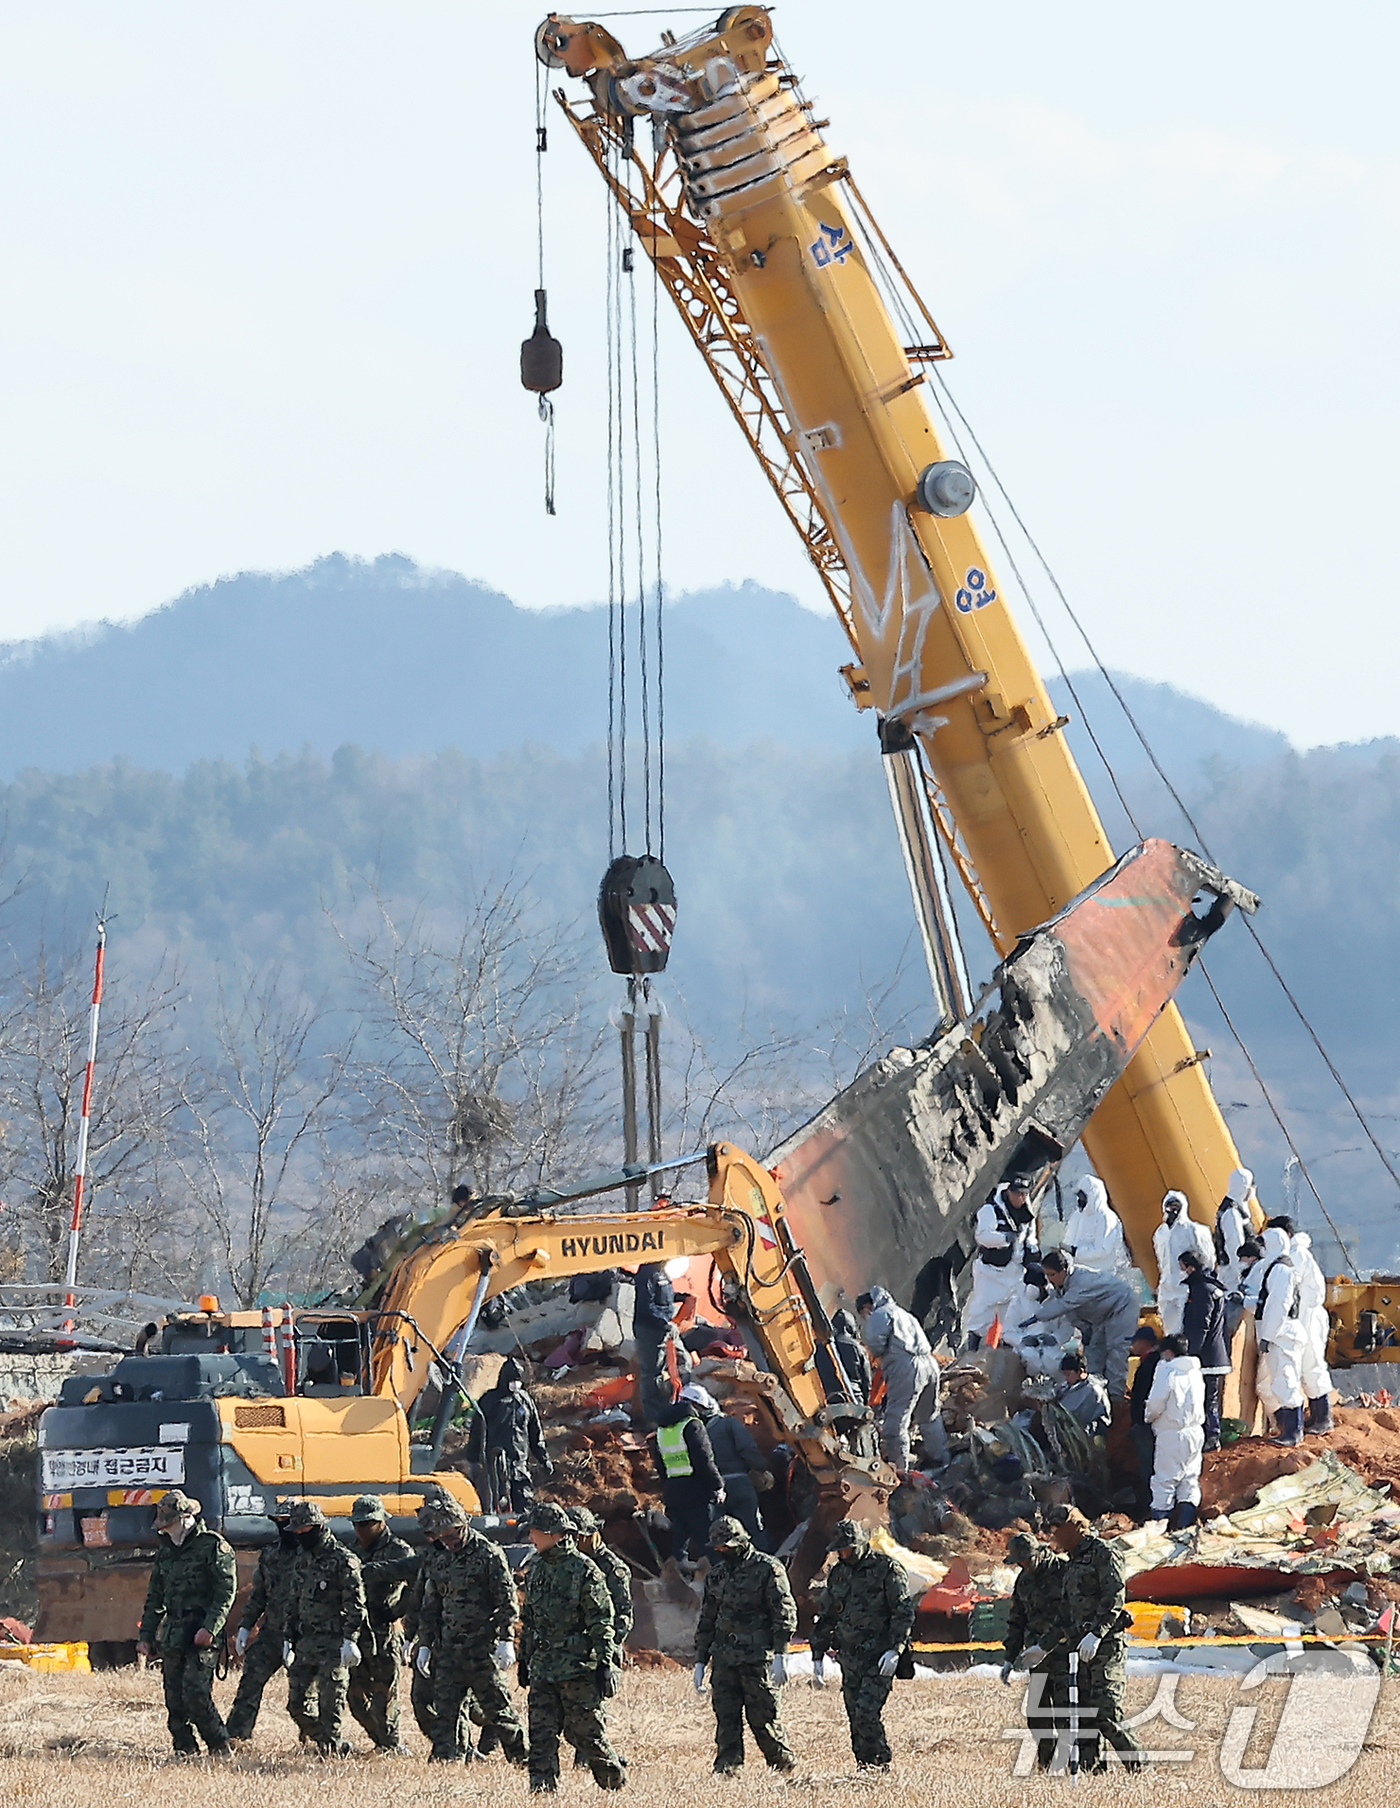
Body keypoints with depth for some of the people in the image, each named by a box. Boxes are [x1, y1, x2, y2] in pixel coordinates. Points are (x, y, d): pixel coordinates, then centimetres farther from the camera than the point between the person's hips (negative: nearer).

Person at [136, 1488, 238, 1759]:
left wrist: (210, 1627, -20)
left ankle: (220, 1746, -1)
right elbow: (155, 1597, 22)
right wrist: (146, 1636, 16)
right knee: (174, 1696, 3)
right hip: (172, 1633, 7)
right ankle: (185, 1749, 9)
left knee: (195, 1693, -14)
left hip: (201, 1634, -7)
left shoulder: (213, 1546, -5)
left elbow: (226, 1592, -10)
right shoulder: (165, 1550, 17)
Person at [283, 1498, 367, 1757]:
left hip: (333, 1645, -8)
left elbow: (355, 1604, -12)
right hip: (306, 1643, 8)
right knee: (297, 1704, 6)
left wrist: (350, 1640, -19)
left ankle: (332, 1752, -1)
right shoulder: (303, 1559, 15)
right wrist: (289, 1638, 19)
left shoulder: (343, 1560, -9)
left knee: (330, 1705, -7)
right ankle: (335, 1745, 19)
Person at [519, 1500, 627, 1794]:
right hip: (542, 1667, 6)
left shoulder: (583, 1569, -9)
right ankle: (542, 1788, 2)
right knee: (541, 1734, 1)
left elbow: (601, 1620, -10)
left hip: (577, 1668, -6)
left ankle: (616, 1780, 15)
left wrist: (604, 1662, -14)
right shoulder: (536, 1570, 12)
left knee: (586, 1731, -1)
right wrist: (524, 1660, 21)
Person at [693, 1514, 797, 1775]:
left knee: (762, 1716, -3)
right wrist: (700, 1662, 18)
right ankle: (727, 1766, 1)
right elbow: (707, 1621, 22)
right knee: (726, 1716, -1)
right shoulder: (717, 1575, 16)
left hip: (757, 1656, -6)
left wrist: (780, 1655, -15)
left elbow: (785, 1613, -7)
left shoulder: (767, 1569, -3)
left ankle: (784, 1763, 12)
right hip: (724, 1656, 6)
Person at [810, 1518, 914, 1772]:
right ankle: (864, 1765, 9)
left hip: (879, 1656, -6)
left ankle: (879, 1764, -7)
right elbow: (825, 1617, 23)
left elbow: (904, 1611, -8)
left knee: (867, 1712, -17)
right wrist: (818, 1656, 19)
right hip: (850, 1657, 6)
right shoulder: (837, 1574, 15)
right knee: (855, 1718, 3)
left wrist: (894, 1649, -16)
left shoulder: (886, 1569, -4)